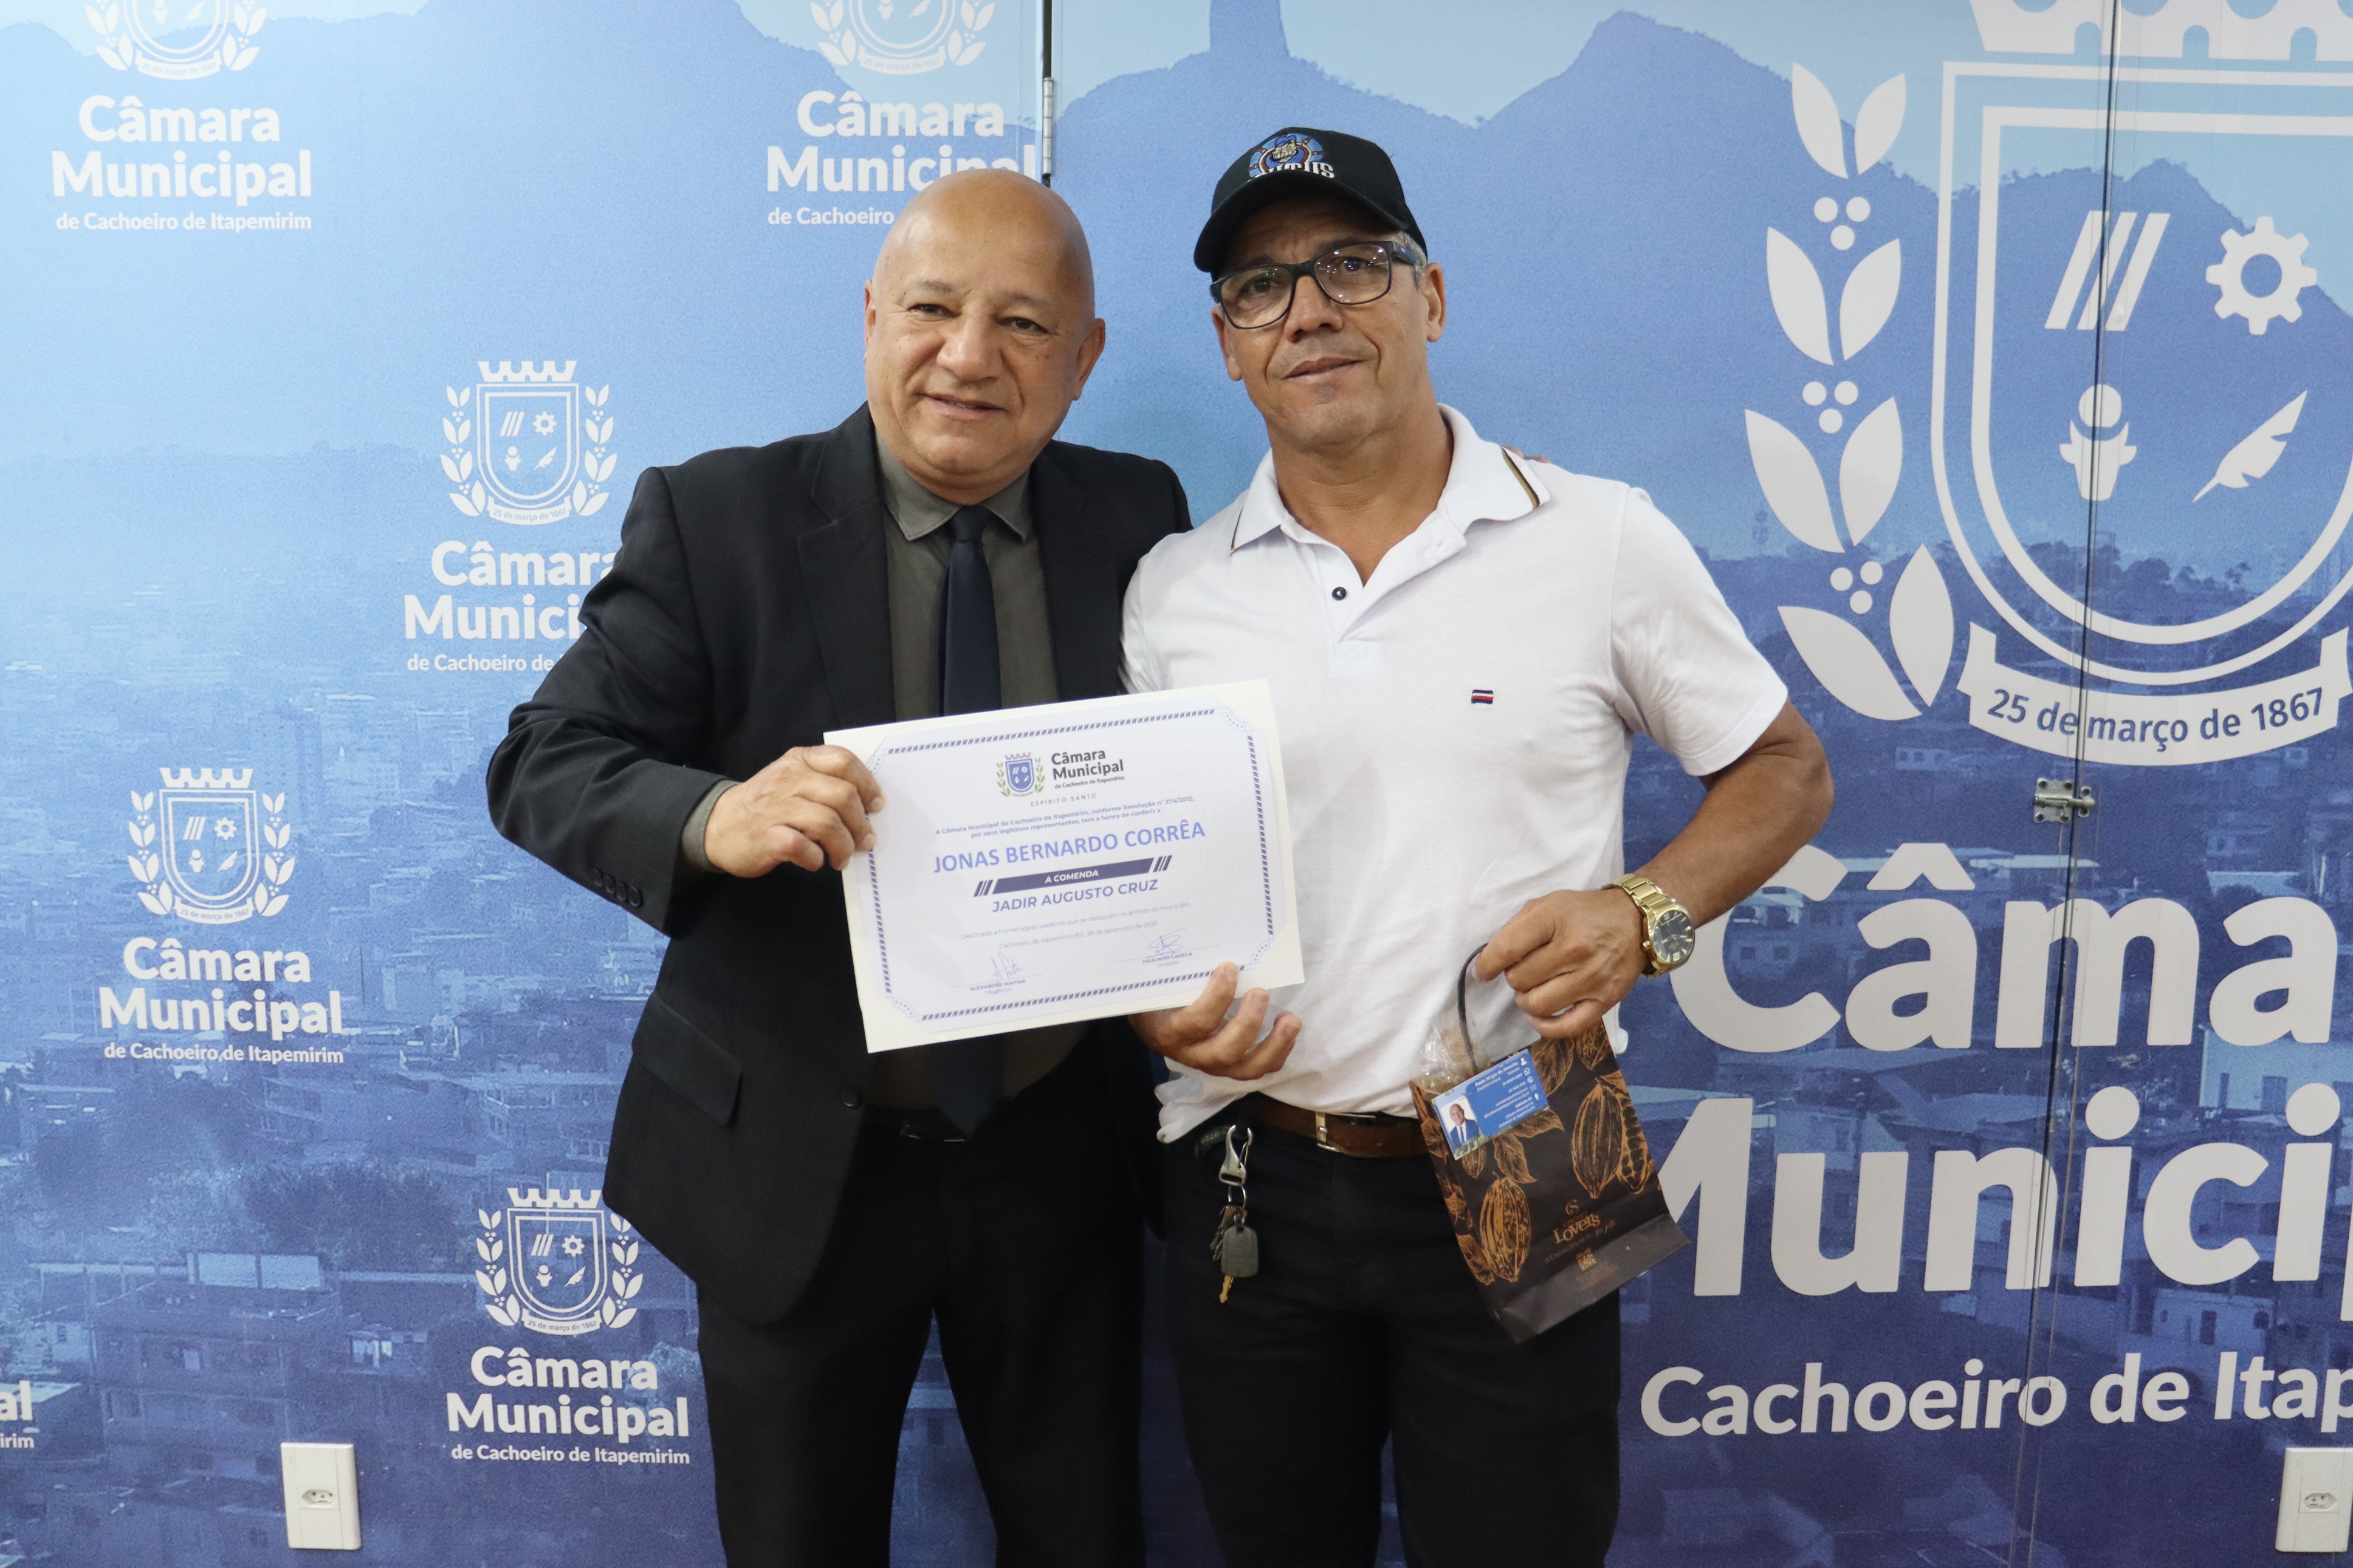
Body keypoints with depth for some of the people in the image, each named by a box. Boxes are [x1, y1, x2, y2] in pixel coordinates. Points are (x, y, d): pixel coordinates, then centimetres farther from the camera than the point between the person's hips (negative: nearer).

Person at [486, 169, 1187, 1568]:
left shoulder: (1139, 521, -2)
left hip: (1059, 1154, 2)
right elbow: (542, 768, -14)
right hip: (796, 1163, -2)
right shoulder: (716, 518, -10)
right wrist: (715, 819, -34)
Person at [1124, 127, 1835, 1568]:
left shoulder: (1603, 541, -5)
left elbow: (1784, 769, 4)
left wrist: (1646, 913, -13)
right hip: (1252, 1177, 2)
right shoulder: (1173, 592, 2)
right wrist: (1153, 1003, -10)